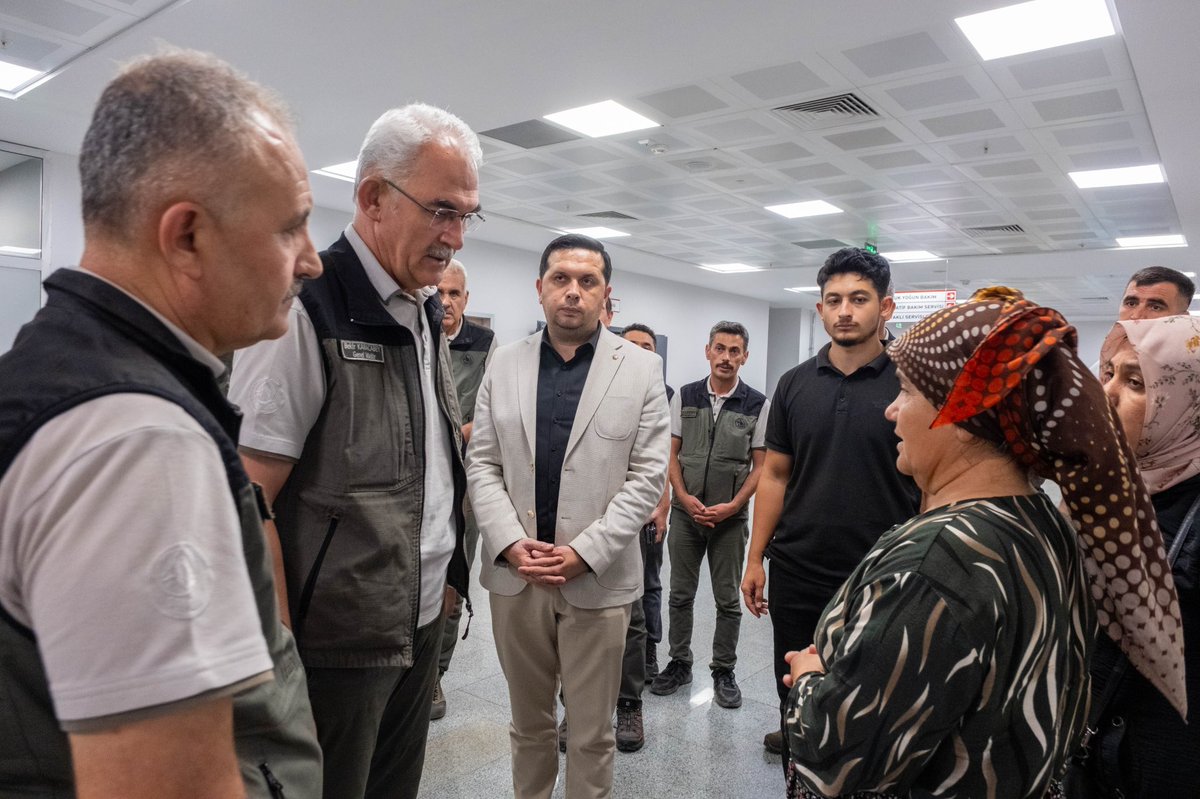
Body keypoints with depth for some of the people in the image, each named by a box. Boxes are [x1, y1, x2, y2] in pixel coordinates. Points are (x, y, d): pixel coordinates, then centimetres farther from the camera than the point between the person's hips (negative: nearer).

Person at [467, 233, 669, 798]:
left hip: (597, 579, -2)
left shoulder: (641, 369, -2)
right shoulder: (505, 364, 5)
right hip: (515, 574, 3)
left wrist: (585, 552, -14)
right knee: (528, 721, 20)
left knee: (592, 732, 12)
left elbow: (647, 475, -6)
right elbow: (482, 463, 3)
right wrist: (511, 544, -10)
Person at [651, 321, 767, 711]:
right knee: (681, 594, 12)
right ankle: (679, 664, 28)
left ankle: (723, 671, 25)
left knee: (728, 600, 9)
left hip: (730, 517, -2)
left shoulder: (758, 404, -4)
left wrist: (731, 507, -12)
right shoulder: (685, 397, 1)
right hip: (685, 512, 2)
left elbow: (760, 466, -2)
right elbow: (672, 454, 3)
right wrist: (684, 498, -10)